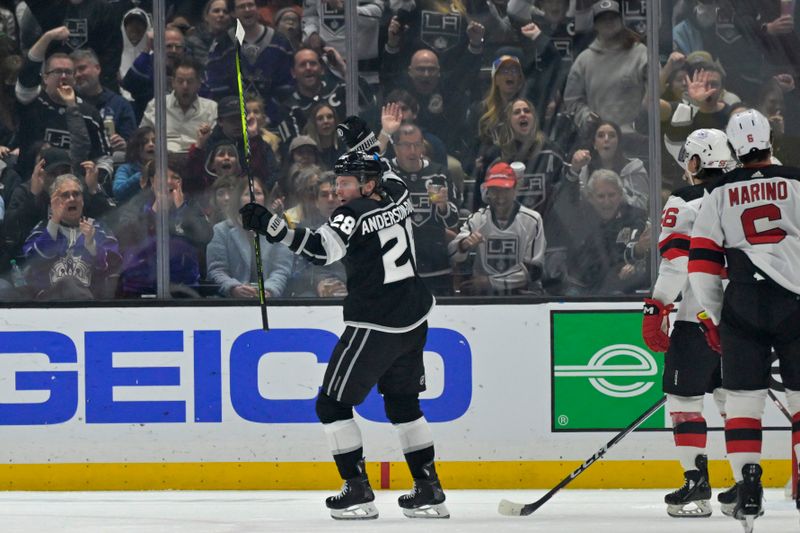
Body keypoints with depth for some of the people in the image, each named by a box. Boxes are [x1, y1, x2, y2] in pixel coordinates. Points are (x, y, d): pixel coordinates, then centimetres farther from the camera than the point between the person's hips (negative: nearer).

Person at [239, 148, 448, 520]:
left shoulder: (356, 214, -16)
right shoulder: (396, 196, 7)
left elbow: (322, 249, -32)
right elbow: (386, 175, 32)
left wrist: (271, 226, -37)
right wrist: (362, 143, 39)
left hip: (374, 327, -9)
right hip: (413, 322, 9)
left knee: (332, 404, 1)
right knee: (403, 403, 20)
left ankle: (358, 491, -4)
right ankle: (429, 491, 19)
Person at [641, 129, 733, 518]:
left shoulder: (685, 203, -5)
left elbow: (676, 260, -15)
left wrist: (656, 310, -14)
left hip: (699, 319, -6)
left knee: (683, 397, 0)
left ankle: (697, 484, -7)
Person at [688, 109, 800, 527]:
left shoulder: (719, 194, 5)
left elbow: (703, 259, 3)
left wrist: (711, 316, 10)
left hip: (743, 307, 1)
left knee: (742, 397, 5)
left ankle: (748, 487, -5)